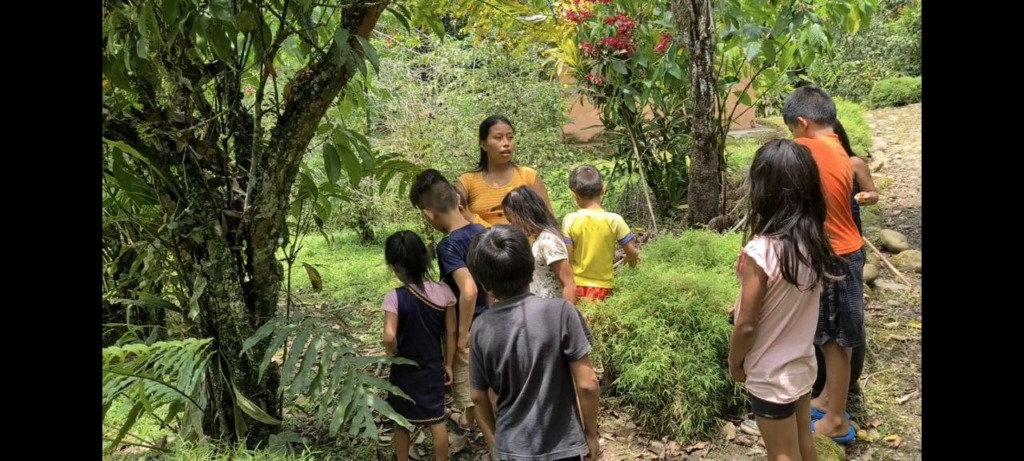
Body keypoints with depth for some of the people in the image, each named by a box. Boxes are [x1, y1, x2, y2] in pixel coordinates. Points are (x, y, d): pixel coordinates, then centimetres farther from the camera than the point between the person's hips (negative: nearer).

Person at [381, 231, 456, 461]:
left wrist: (393, 354, -9)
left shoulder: (395, 297, -22)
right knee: (437, 420, 15)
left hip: (404, 371, -2)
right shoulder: (444, 292, -10)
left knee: (401, 422, 17)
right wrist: (448, 364, 9)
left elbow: (389, 337, -30)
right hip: (433, 368, 3)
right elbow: (451, 333, -3)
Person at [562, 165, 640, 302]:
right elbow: (632, 254, -5)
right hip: (602, 285, 0)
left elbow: (567, 257, -11)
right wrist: (632, 260, 18)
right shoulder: (614, 220, -12)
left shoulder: (570, 220, -12)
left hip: (576, 285, 0)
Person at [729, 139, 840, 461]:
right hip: (803, 364, 6)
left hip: (771, 375, -6)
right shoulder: (815, 241, -9)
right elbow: (797, 302, 3)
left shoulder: (760, 251, -29)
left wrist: (734, 363, -3)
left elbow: (747, 325, -20)